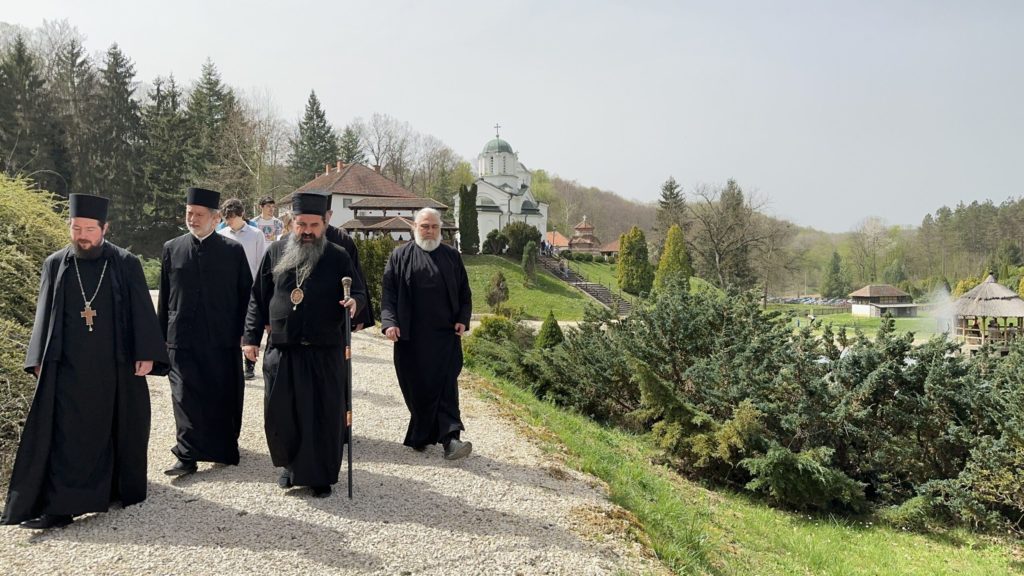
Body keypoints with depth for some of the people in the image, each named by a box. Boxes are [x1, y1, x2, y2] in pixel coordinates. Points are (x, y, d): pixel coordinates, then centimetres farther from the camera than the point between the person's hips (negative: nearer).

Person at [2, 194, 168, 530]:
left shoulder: (126, 264, -1)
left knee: (120, 428, 9)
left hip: (117, 365, -1)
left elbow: (142, 312, -2)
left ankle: (124, 487, 27)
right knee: (64, 435, 0)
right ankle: (58, 505, 4)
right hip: (68, 367, 1)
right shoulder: (55, 264, 5)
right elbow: (45, 314, 10)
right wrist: (40, 360, 4)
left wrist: (146, 354, -9)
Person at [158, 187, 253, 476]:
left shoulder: (233, 250, 1)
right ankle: (187, 456, 5)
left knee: (224, 398, 9)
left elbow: (246, 294, 4)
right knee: (185, 398, 0)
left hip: (223, 340, 0)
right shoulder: (172, 249, 6)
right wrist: (162, 335, 7)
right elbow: (164, 297, 8)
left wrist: (243, 332, 0)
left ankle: (225, 448, 27)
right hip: (182, 339, 1)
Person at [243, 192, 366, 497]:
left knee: (324, 414, 3)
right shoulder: (276, 252, 5)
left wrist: (354, 301, -19)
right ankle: (290, 465, 31)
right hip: (281, 350, 2)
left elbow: (359, 291, 5)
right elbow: (258, 298, 10)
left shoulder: (338, 257, 0)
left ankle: (321, 475, 19)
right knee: (280, 413, 8)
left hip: (324, 352, -2)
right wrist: (252, 337, 5)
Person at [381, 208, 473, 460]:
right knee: (416, 387, 6)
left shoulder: (452, 256, 9)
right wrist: (389, 321, -12)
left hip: (445, 335, 1)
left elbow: (464, 292, 12)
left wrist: (462, 319, -3)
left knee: (445, 385, -7)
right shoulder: (400, 256, 5)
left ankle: (449, 437, -9)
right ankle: (421, 436, 21)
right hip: (411, 335, 0)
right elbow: (389, 292, 1)